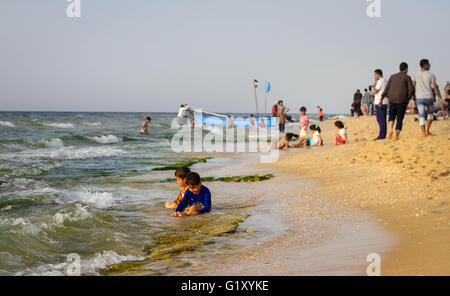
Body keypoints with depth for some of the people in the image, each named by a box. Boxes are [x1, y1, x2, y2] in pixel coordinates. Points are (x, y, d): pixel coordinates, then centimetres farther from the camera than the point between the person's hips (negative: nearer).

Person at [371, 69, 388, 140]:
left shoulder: (380, 81, -13)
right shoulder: (385, 81, 16)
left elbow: (375, 92, -12)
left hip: (379, 103, -9)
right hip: (384, 103, 9)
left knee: (380, 120, -8)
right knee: (383, 120, 10)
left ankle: (381, 135, -8)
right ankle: (383, 135, 12)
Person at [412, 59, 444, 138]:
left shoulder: (416, 75, 2)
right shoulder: (431, 75, -6)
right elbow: (435, 87, -10)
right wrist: (440, 99, -6)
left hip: (419, 98, 1)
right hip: (429, 98, -1)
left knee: (422, 116, -1)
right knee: (430, 113, 21)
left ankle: (423, 133, -12)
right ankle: (427, 131, 14)